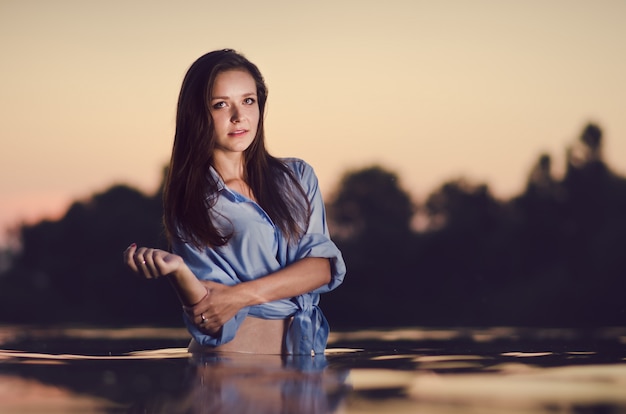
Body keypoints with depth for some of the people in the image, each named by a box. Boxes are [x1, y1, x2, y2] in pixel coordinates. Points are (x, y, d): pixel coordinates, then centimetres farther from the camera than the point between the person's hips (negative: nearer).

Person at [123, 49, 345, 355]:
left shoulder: (297, 177, 13)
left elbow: (324, 266, 1)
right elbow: (208, 315, -4)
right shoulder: (188, 202, 3)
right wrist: (176, 270, -24)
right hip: (233, 360, -3)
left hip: (304, 355, 3)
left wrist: (243, 294, -11)